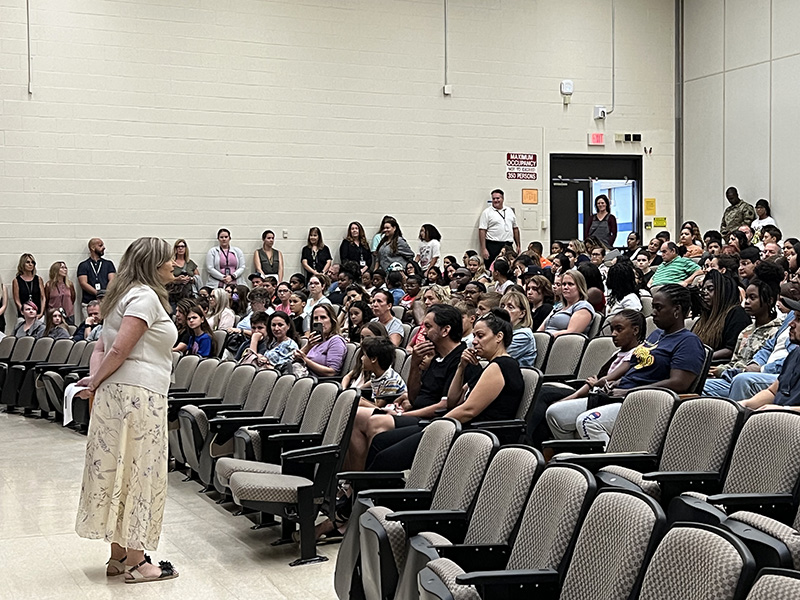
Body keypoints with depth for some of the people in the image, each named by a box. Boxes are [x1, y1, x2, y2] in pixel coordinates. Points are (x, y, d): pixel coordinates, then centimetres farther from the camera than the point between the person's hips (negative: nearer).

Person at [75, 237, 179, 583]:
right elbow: (119, 349, -18)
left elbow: (101, 348, 18)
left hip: (116, 394, 10)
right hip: (138, 393, -10)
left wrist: (95, 378, 4)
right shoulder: (146, 297, -11)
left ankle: (118, 556, 18)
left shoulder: (127, 294, 21)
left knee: (122, 470, 11)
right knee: (140, 471, -4)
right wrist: (96, 383, -6)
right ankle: (136, 563, 2)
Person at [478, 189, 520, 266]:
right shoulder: (487, 212, 0)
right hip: (493, 246, -4)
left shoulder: (510, 211, 16)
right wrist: (483, 249, -14)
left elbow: (515, 229, 20)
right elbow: (482, 231, -6)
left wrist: (518, 245, 15)